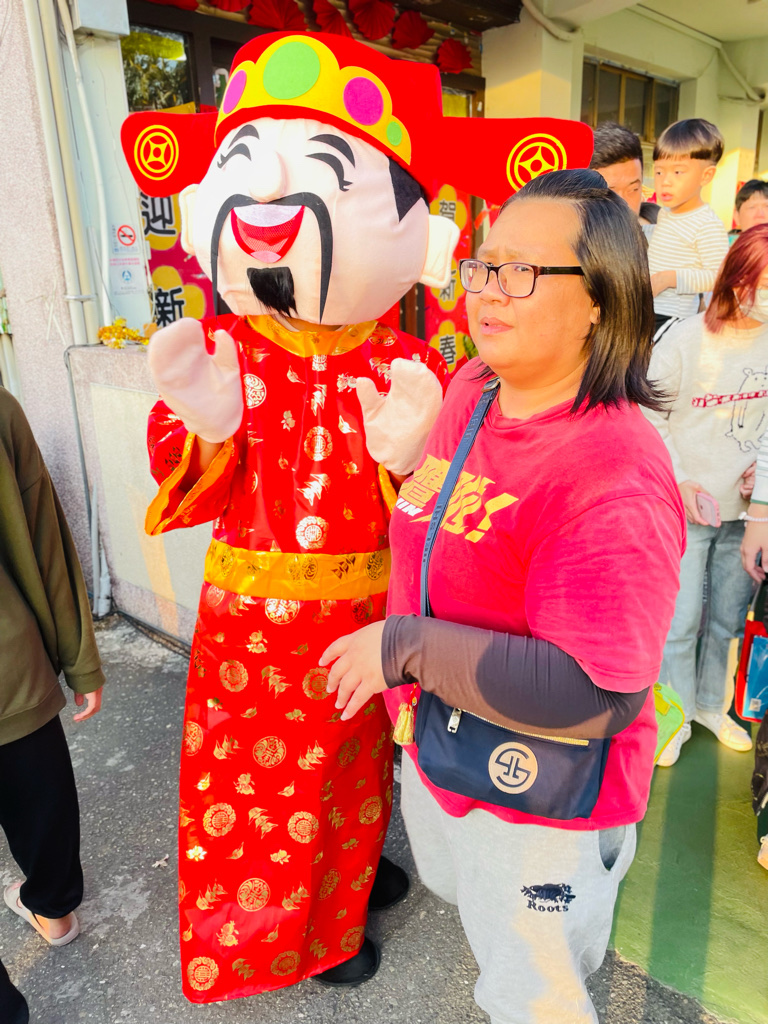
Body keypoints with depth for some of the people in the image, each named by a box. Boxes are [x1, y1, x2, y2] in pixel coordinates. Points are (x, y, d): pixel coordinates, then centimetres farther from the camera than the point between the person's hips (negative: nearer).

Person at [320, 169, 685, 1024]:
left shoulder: (616, 477, -32)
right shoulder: (471, 386, -7)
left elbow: (597, 695, -33)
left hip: (538, 802, -8)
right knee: (460, 892, 37)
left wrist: (405, 647, -30)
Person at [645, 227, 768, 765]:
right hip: (685, 505, -4)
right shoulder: (686, 339, -12)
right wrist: (675, 481, -14)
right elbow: (648, 416, -8)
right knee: (681, 619, 3)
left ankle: (712, 703, 38)